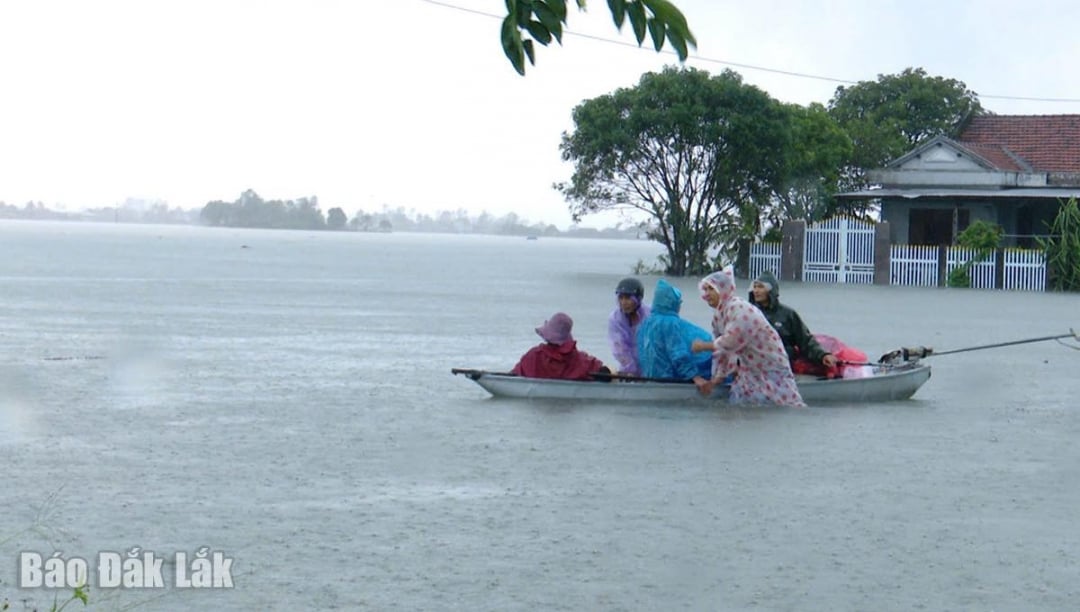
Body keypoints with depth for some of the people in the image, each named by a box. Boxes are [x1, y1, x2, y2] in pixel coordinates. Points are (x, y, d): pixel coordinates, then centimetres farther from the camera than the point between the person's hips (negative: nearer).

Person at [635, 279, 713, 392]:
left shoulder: (645, 324, 10)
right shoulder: (670, 323, -16)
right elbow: (679, 355, -23)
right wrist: (696, 378, -24)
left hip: (651, 378, 9)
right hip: (670, 379, -9)